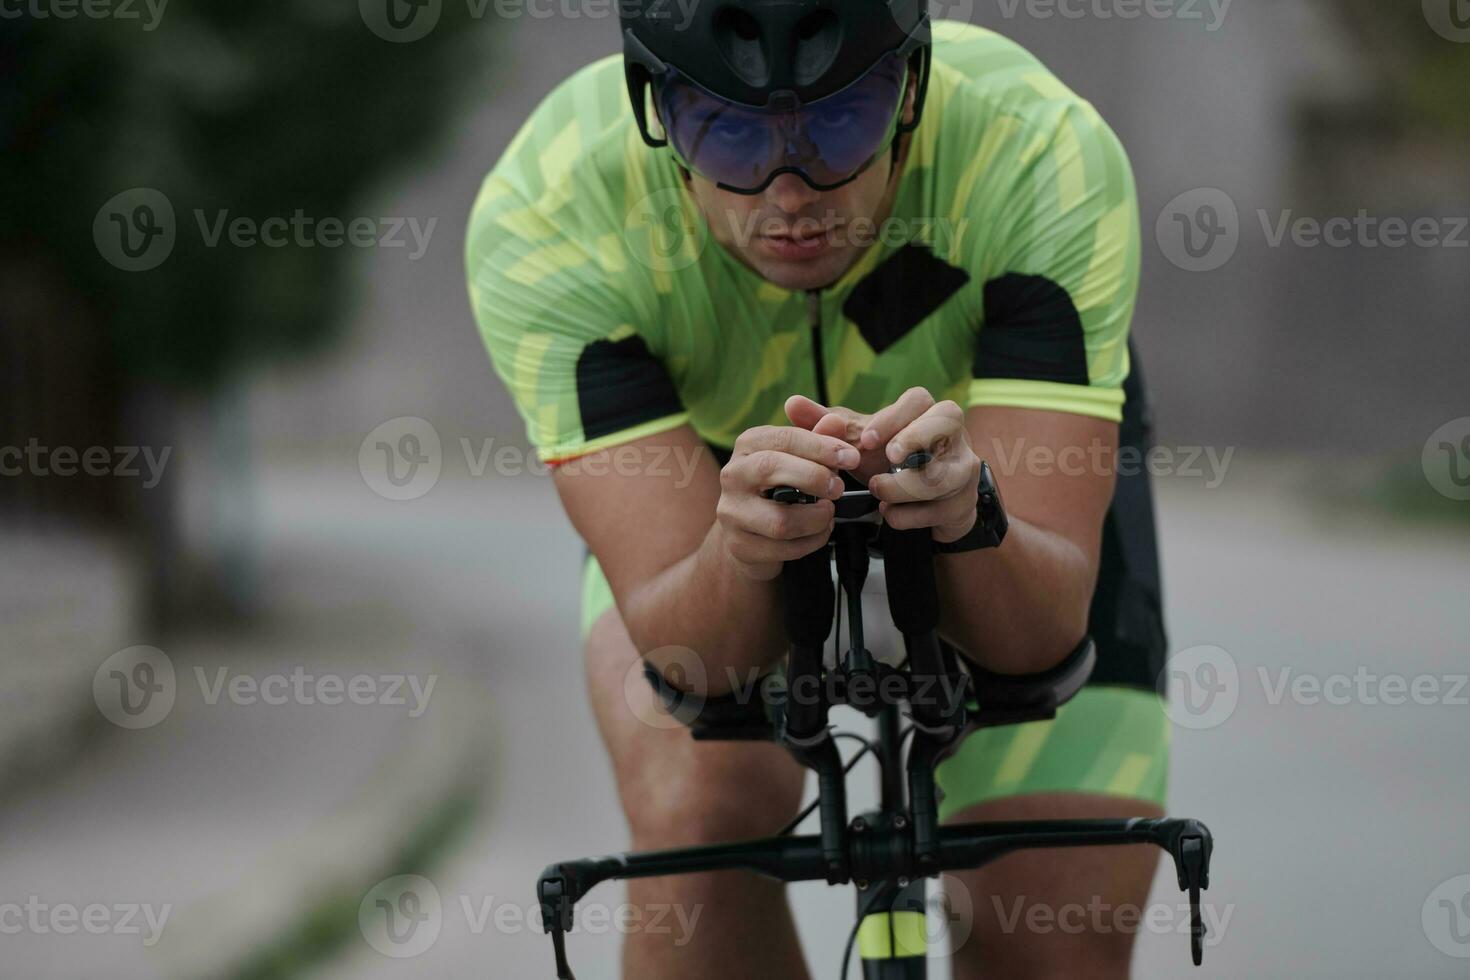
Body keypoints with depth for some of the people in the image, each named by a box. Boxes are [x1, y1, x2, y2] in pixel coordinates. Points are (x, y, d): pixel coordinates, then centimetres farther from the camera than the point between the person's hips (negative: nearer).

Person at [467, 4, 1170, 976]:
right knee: (696, 825, -28)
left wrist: (966, 522, -61)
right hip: (703, 468, 0)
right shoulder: (545, 214, -36)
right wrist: (742, 552, -60)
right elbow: (680, 647, -38)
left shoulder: (1047, 159, -38)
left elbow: (1038, 630, -40)